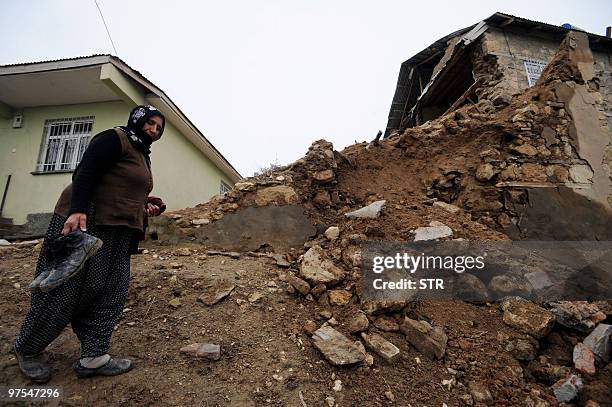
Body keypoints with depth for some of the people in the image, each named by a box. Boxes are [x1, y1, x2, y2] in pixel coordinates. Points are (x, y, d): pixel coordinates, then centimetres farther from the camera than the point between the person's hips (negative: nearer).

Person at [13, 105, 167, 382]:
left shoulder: (142, 155, 21)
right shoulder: (114, 139, -6)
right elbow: (86, 173, -18)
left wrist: (144, 206, 9)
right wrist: (78, 211, -30)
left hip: (117, 234, 9)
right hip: (83, 222, -9)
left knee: (110, 292, 3)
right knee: (64, 289, 1)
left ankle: (93, 357, 10)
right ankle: (27, 350, 24)